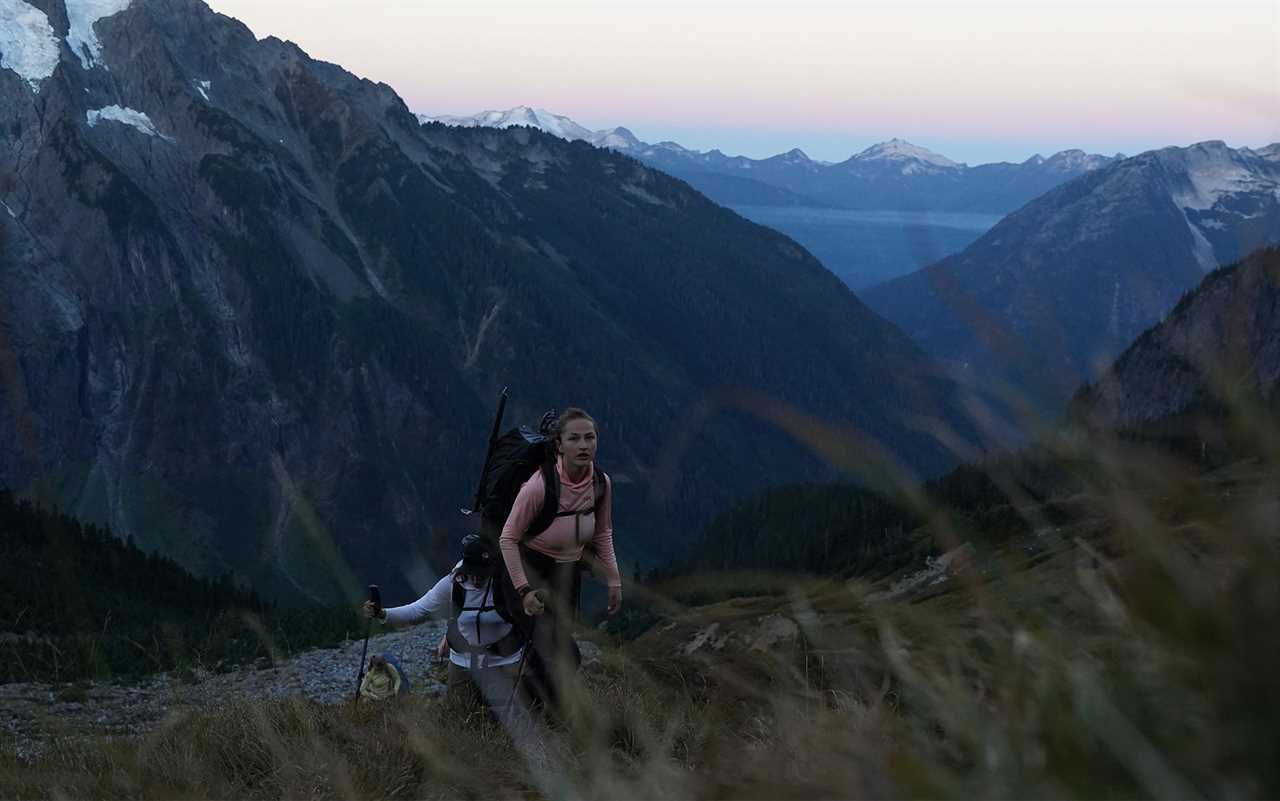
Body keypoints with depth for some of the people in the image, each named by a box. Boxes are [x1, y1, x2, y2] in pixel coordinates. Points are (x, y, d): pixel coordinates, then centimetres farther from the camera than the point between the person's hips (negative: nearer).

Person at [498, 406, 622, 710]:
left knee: (559, 645, 14)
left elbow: (603, 535, 5)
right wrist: (524, 590, -21)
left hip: (568, 572, 5)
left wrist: (613, 581, 5)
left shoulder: (602, 483, -13)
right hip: (532, 568, -5)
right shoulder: (539, 485, -29)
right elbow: (508, 539, -18)